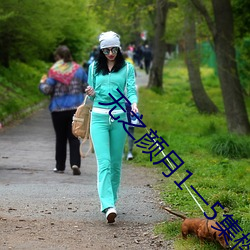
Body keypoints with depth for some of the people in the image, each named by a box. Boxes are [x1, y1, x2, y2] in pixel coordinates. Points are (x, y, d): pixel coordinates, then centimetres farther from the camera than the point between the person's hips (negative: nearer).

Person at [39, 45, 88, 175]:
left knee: (60, 138, 10)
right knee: (74, 137, 3)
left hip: (58, 109, -2)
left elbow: (47, 90, -12)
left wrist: (42, 83, 9)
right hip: (76, 108, 2)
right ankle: (75, 163, -14)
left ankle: (60, 166, 15)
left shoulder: (54, 71, -9)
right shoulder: (78, 69, 2)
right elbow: (87, 87, 6)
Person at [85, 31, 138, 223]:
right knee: (104, 162, -13)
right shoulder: (94, 68, 11)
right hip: (99, 117, 0)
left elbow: (131, 89, -4)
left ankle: (111, 199, 22)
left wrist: (134, 104, -25)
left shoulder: (127, 68, 6)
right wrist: (91, 94, -7)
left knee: (116, 162, 6)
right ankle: (108, 206, -23)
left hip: (119, 118, 0)